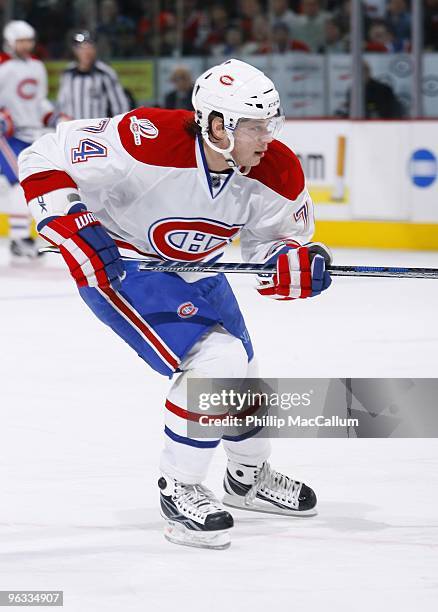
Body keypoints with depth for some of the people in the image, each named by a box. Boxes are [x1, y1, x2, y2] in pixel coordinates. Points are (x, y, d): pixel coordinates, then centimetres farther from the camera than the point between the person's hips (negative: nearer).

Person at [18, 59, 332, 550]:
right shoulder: (150, 141, -35)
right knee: (216, 361, -21)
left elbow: (274, 242, -5)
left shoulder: (277, 172, -18)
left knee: (240, 373, 18)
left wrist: (296, 265, -28)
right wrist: (72, 232, -37)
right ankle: (178, 489, -4)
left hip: (192, 269, 7)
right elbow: (45, 160, -29)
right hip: (112, 264, -7)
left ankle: (249, 477, 48)